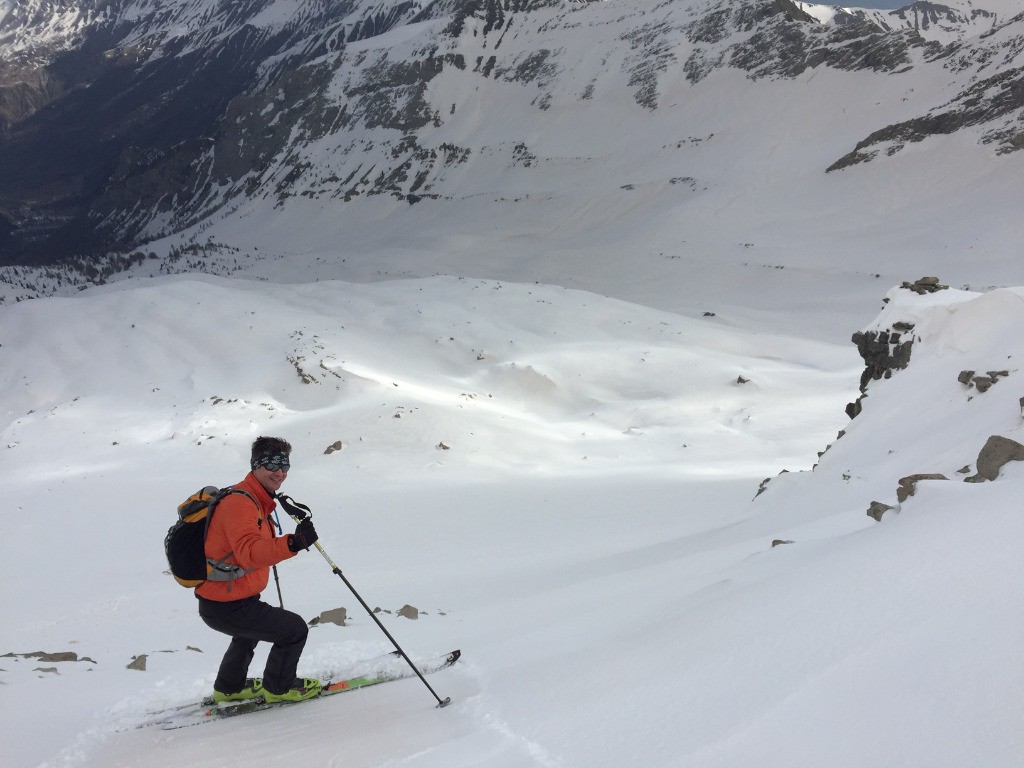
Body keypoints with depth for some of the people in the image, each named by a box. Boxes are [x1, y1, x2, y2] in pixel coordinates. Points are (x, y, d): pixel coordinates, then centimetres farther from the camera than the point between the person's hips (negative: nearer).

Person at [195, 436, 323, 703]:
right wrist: (292, 544, -54)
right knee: (295, 629, -2)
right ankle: (278, 687, 19)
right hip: (227, 608, -11)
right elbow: (248, 552, -40)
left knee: (249, 630, 38)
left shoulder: (257, 501, 8)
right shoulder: (239, 503, -24)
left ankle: (228, 687, 55)